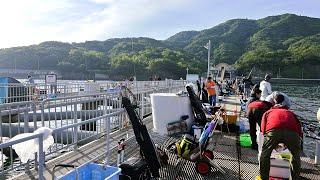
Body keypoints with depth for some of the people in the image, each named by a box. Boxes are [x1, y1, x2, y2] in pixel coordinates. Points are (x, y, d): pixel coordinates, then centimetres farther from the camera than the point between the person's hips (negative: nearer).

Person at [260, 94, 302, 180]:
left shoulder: (268, 112, 35)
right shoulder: (290, 112, 40)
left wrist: (274, 143, 34)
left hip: (273, 130, -2)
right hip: (292, 132, 2)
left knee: (265, 155, 20)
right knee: (296, 156, 29)